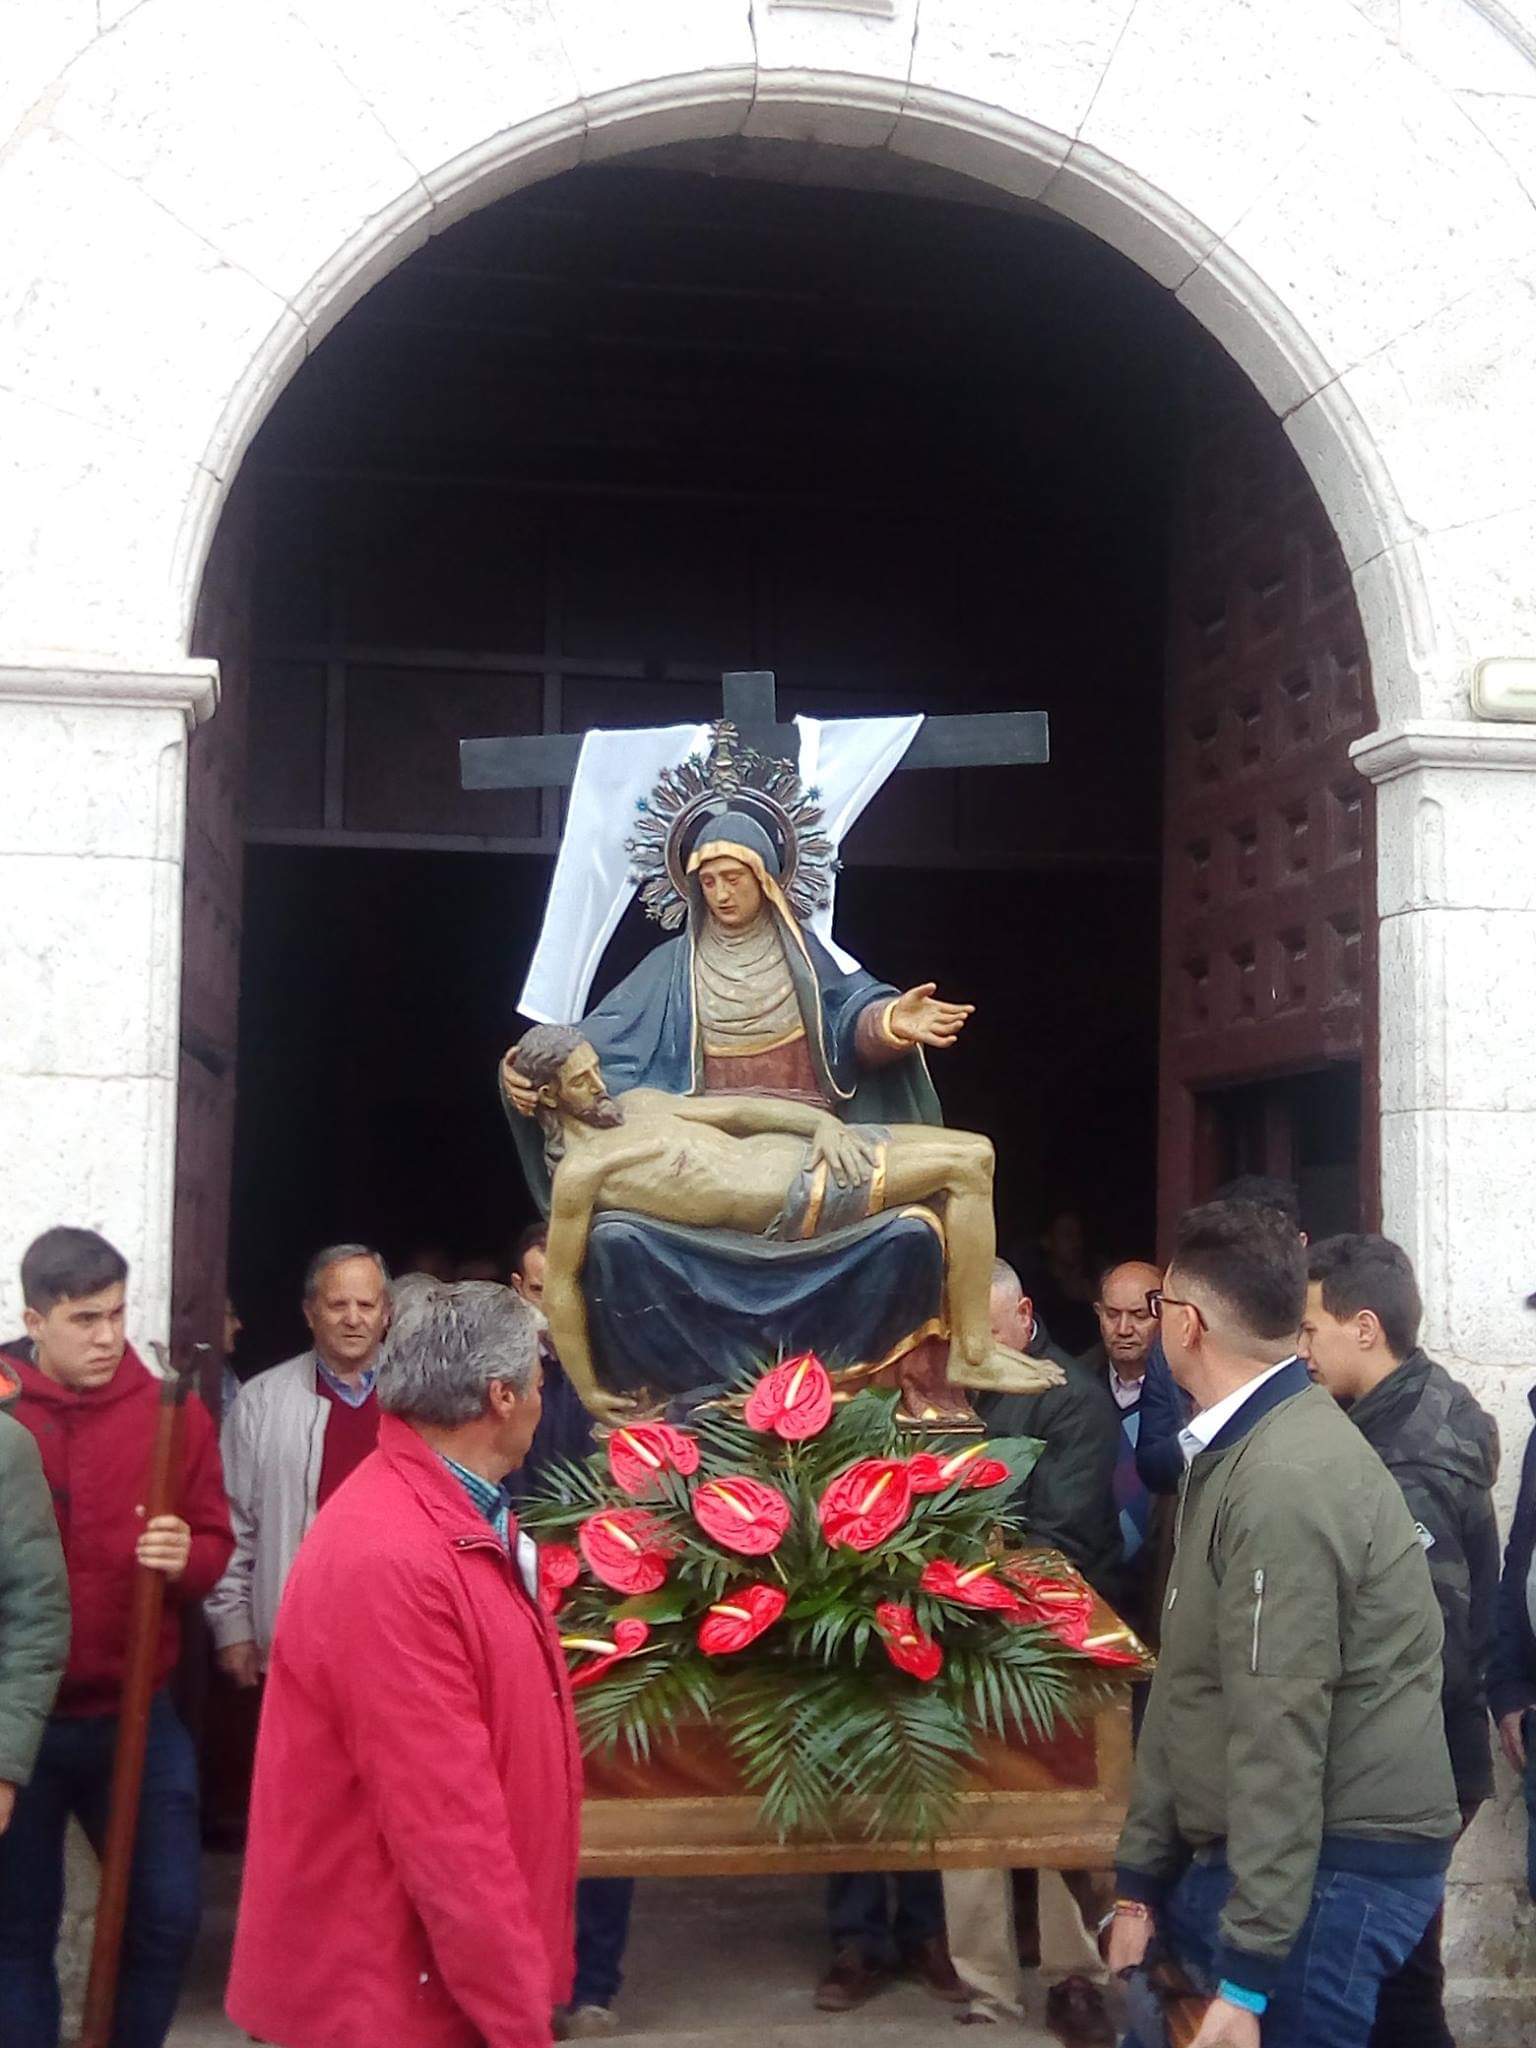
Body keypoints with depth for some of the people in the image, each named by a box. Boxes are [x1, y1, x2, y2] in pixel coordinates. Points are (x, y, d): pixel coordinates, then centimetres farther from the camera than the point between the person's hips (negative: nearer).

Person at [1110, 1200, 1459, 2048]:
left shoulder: (1287, 1479, -22)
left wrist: (1248, 1979, -21)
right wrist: (1140, 1880, 15)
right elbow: (1187, 1688, 15)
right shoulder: (1234, 1453, 12)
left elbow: (1281, 1737, -24)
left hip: (1328, 1867, -9)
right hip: (1234, 1854, 9)